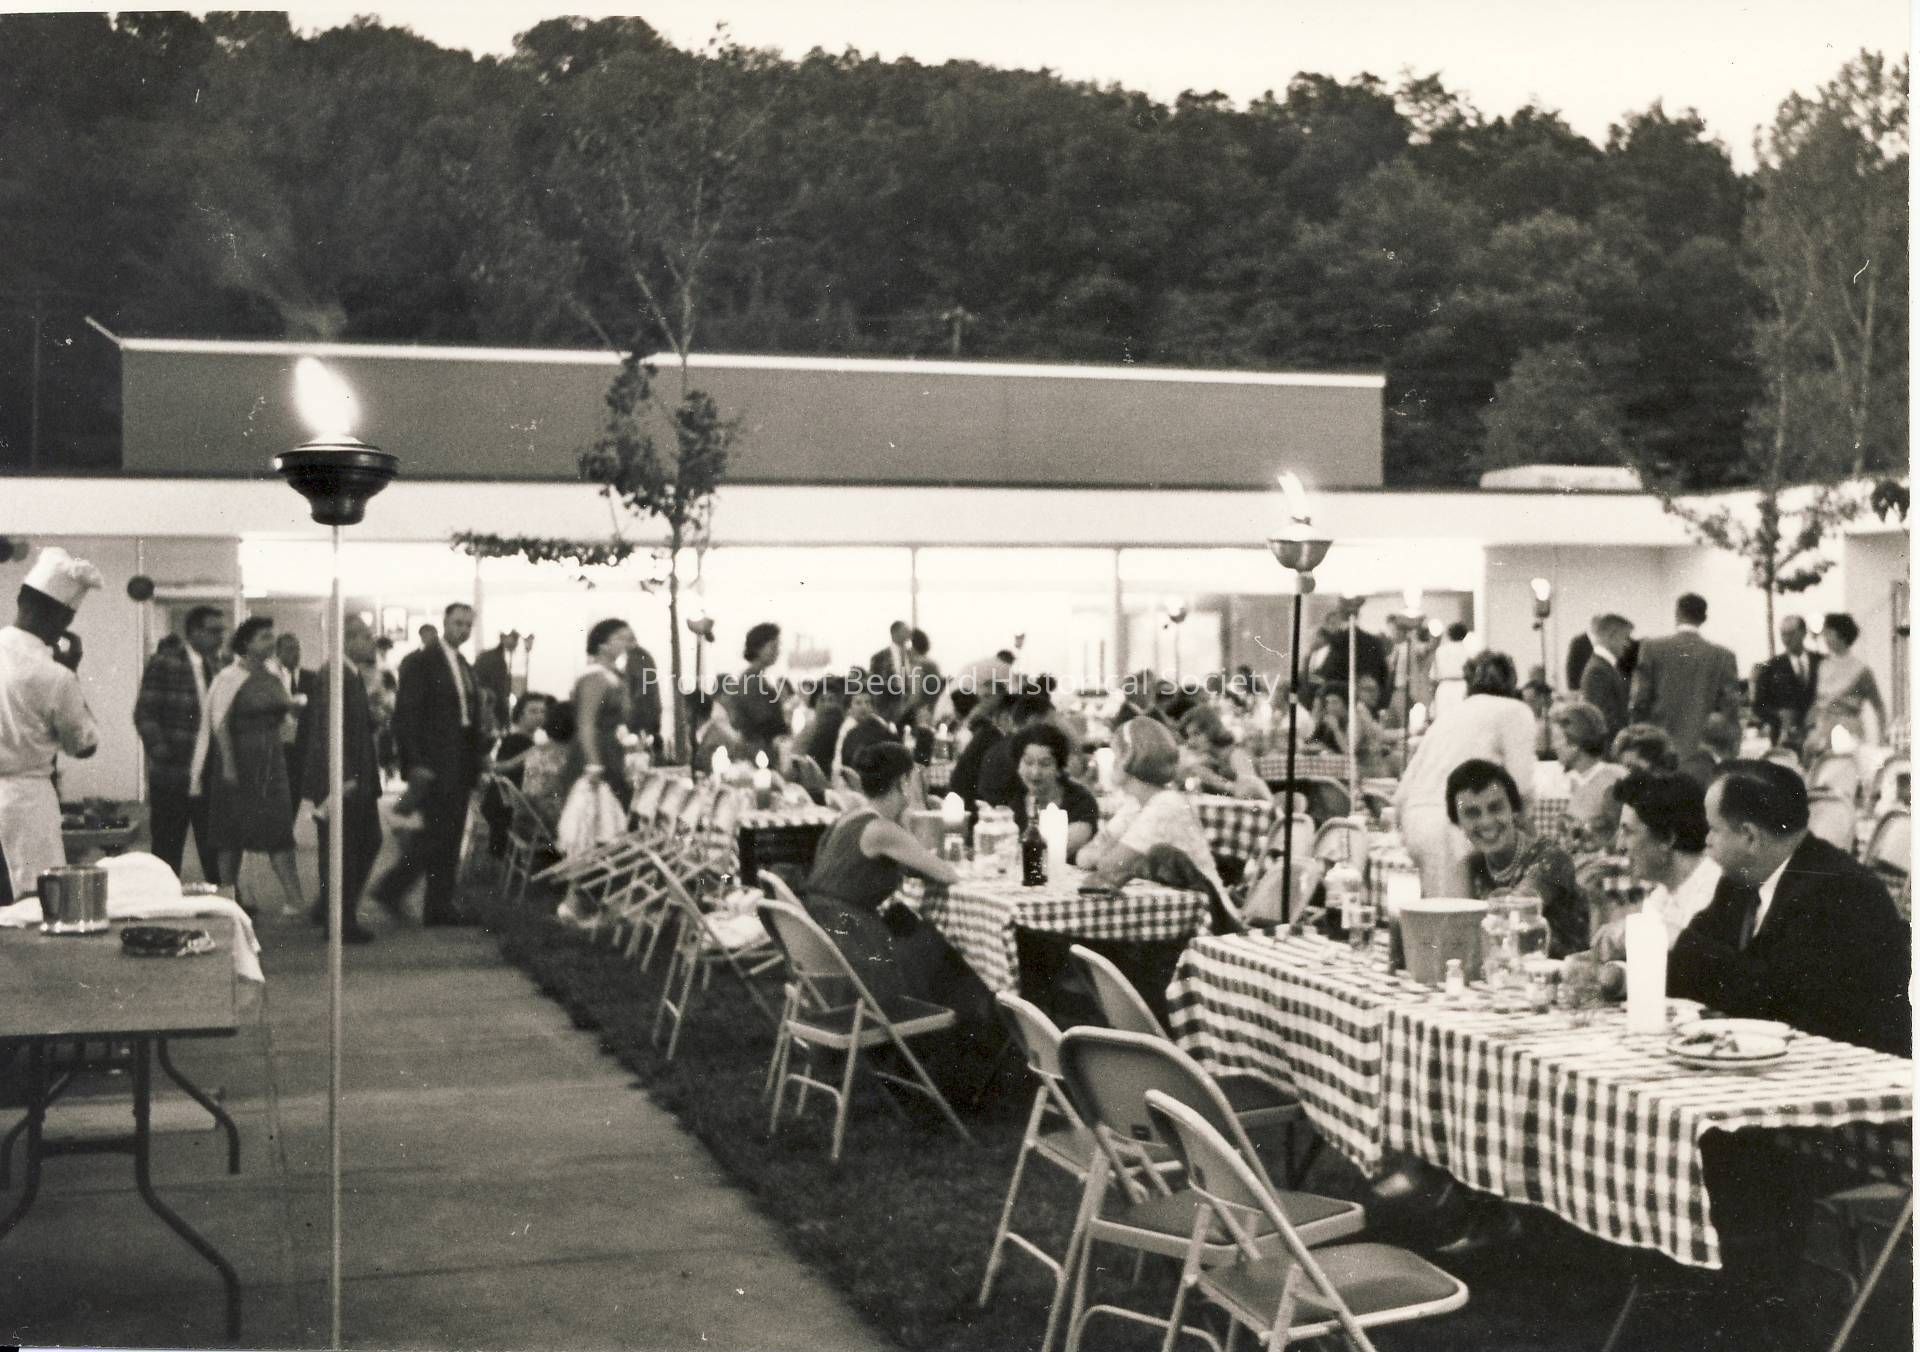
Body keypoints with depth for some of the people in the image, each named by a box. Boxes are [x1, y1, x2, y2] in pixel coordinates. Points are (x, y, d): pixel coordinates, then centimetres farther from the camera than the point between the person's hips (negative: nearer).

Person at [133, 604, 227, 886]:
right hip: (171, 782, -4)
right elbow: (145, 714, -8)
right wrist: (161, 752, -20)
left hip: (212, 781, 4)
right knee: (167, 857, 6)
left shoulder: (219, 666, 11)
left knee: (216, 860, 6)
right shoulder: (164, 664, -4)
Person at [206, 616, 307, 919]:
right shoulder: (229, 678, -8)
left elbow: (289, 712, 21)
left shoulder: (274, 680, 11)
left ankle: (293, 899, -7)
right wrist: (228, 763, -17)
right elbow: (220, 722, -13)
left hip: (270, 762, 5)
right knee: (234, 830, 4)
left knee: (280, 828, -2)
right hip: (239, 761, -5)